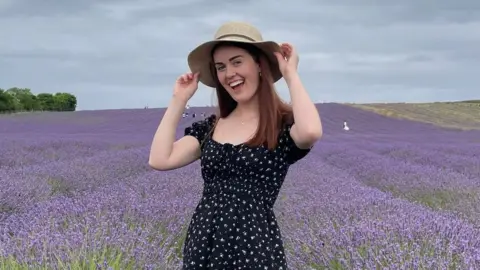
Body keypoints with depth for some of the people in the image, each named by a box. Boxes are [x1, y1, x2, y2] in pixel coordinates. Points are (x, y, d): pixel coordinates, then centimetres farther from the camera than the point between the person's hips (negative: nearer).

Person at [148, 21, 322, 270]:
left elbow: (311, 132, -29)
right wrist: (179, 99, 4)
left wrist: (291, 74, -14)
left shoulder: (284, 125, -5)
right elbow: (159, 160, -1)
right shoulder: (209, 126, 10)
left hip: (255, 248, -5)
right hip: (201, 245, 5)